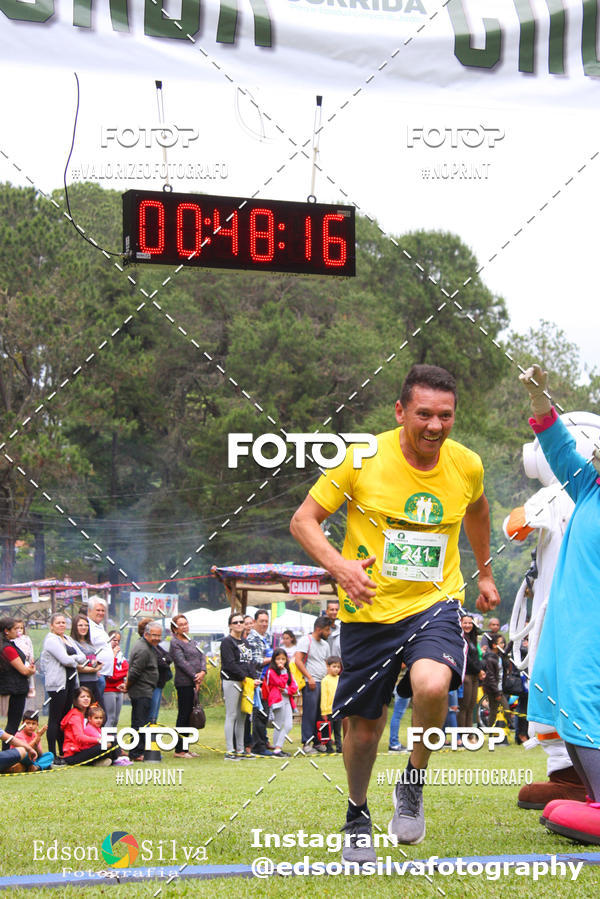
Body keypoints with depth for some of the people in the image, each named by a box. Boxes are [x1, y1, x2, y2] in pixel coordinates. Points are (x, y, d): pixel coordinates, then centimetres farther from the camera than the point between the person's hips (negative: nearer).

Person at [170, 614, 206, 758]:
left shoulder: (192, 642, 20)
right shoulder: (175, 643, -5)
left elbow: (202, 656, 10)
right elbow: (182, 662, -13)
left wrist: (203, 672, -9)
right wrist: (195, 677, -16)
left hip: (194, 683, 8)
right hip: (184, 683, -8)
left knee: (190, 716, 10)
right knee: (183, 715, -6)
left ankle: (184, 748, 16)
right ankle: (179, 750, -3)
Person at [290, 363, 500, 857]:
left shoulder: (467, 465, -3)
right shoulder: (363, 459, -12)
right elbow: (303, 520, -7)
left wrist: (485, 573, 29)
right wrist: (339, 564, -25)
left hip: (434, 604, 1)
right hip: (369, 611, 0)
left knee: (431, 685, -30)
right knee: (364, 726, 7)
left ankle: (414, 782, -1)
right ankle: (358, 813, 37)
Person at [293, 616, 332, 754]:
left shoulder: (325, 644, 19)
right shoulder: (306, 640, -4)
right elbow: (298, 660, -12)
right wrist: (309, 678, -17)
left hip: (324, 682, 7)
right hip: (311, 683, -7)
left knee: (321, 713, 5)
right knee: (309, 713, -9)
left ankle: (317, 741, 12)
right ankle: (306, 743, -7)